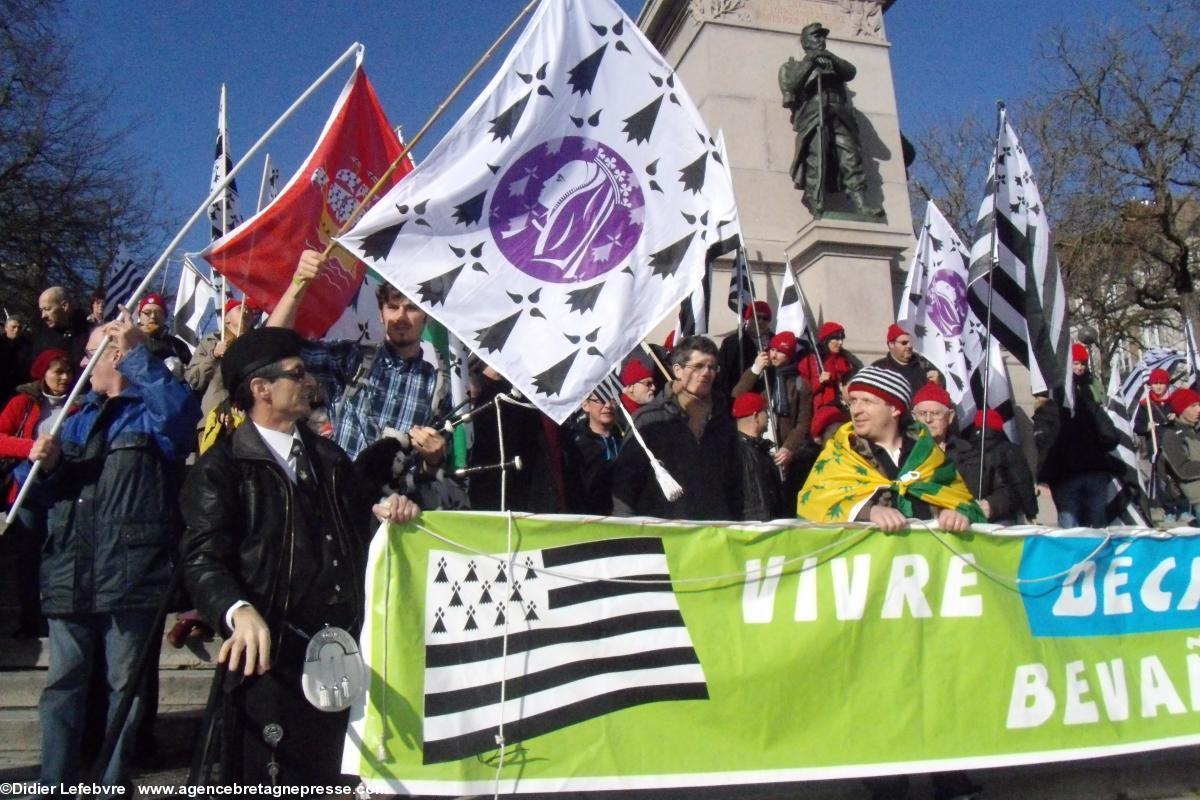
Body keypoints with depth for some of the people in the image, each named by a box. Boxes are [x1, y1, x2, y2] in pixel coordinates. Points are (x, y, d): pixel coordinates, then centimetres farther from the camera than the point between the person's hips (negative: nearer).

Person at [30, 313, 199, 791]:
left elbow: (182, 412, -24)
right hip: (68, 575, 6)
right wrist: (46, 466, 1)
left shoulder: (152, 413, 2)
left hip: (130, 575, -6)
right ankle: (55, 783, 18)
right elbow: (43, 495, 23)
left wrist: (137, 354, -19)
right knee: (62, 683, 9)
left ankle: (114, 784, 16)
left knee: (126, 685, 4)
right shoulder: (76, 420, 22)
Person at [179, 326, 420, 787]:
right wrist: (240, 611, -32)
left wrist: (384, 514, 2)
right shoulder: (222, 467, -2)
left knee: (335, 780, 16)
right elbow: (203, 559, -12)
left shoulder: (330, 457, 19)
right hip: (273, 656, -6)